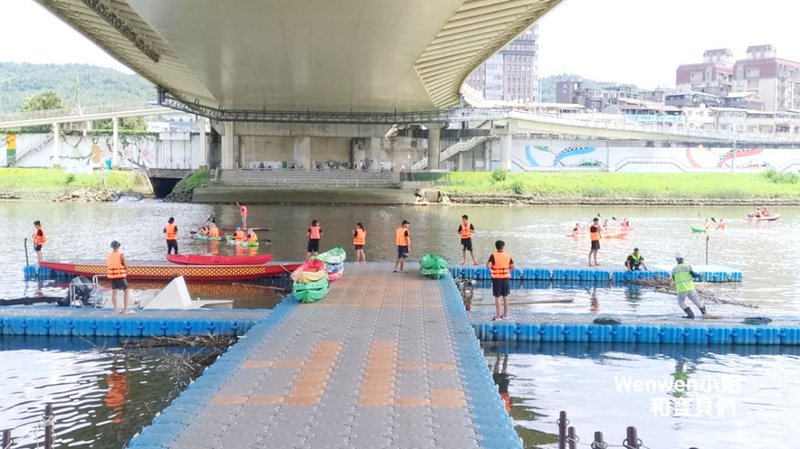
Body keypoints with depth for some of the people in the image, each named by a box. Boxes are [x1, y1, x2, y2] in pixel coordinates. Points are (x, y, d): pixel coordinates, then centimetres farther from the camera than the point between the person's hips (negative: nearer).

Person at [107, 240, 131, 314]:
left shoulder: (108, 256, 5)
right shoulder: (121, 255, -11)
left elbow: (107, 265, 10)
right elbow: (125, 265, -10)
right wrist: (126, 272, 7)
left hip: (112, 276, 5)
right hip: (120, 275, -5)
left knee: (114, 292, 10)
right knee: (126, 291, 3)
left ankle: (115, 309, 11)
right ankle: (125, 309, -1)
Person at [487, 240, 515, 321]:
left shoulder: (493, 256, -8)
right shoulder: (508, 256, 1)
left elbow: (488, 266, -20)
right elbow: (512, 267, 0)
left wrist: (491, 269, 0)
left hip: (496, 278, -3)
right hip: (506, 277, 3)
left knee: (497, 297, 2)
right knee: (505, 296, 12)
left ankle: (498, 316, 3)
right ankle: (505, 315, 19)